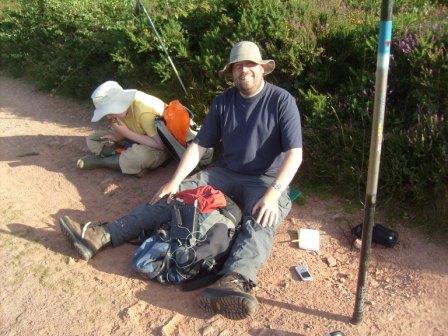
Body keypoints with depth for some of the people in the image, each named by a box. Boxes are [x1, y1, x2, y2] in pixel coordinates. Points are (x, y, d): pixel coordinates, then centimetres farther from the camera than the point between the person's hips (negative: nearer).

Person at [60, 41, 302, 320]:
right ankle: (102, 236, -20)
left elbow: (295, 153, -17)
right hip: (225, 174, 5)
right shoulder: (223, 102, 5)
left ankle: (232, 282, -62)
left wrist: (273, 193, -31)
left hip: (267, 180, -4)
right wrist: (176, 181, -9)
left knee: (262, 221, -37)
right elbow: (199, 146, 4)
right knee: (172, 197, -13)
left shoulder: (282, 101, -9)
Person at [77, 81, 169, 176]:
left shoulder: (145, 113, -32)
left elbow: (161, 145, -33)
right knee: (92, 139, 0)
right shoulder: (119, 107, -12)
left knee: (141, 155, -42)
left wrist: (128, 133, -30)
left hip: (158, 149, -7)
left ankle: (100, 161, -17)